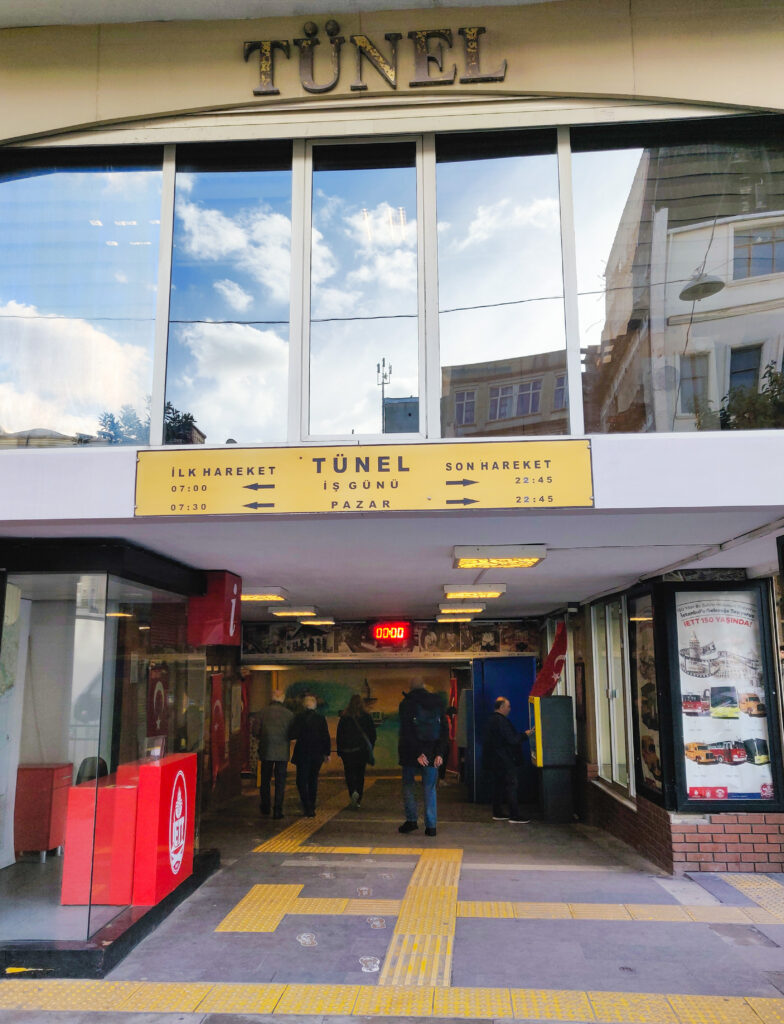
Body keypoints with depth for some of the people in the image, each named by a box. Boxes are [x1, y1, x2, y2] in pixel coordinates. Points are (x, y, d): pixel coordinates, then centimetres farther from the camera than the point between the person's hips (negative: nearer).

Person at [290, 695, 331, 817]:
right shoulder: (321, 718, 0)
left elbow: (293, 734, -15)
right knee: (313, 780, 16)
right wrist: (327, 753, 9)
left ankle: (307, 808, -9)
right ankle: (312, 808, 17)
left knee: (302, 780, 4)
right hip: (317, 754, 3)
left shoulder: (300, 717, -10)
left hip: (303, 754, -3)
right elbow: (326, 737, 1)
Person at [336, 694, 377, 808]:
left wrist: (339, 751, 6)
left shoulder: (344, 717, -3)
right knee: (360, 773, 11)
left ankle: (353, 792, -19)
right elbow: (373, 733, 3)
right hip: (362, 750, 2)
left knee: (349, 772, 6)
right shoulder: (366, 717, -1)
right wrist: (370, 747, 14)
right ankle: (358, 799, 10)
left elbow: (339, 734, -1)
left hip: (348, 751, -1)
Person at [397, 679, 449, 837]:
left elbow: (406, 731, -11)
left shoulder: (406, 703, -2)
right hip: (432, 752, 3)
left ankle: (411, 820, 7)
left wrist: (417, 753, -12)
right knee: (430, 788, 8)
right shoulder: (437, 703, 7)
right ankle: (431, 825, 5)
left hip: (411, 752, -2)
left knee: (408, 784, 13)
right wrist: (440, 753, -2)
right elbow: (444, 730, 2)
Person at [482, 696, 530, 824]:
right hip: (504, 760, -10)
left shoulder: (491, 720, 14)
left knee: (499, 785, 15)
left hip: (494, 760, 10)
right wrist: (525, 735, -7)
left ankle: (497, 813, 20)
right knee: (511, 785, -6)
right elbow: (511, 739, -20)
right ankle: (514, 816, -5)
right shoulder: (501, 721, -18)